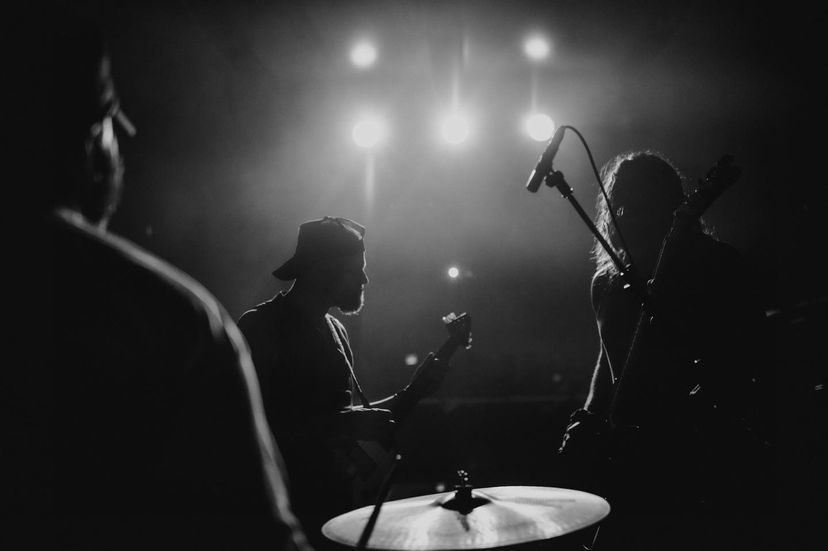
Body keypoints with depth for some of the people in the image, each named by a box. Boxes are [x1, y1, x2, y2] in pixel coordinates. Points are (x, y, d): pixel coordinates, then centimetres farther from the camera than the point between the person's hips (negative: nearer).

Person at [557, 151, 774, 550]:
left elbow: (745, 354, -11)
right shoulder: (608, 283, 13)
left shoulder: (714, 266, -4)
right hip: (632, 451, 5)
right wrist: (589, 418, 9)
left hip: (710, 454, -5)